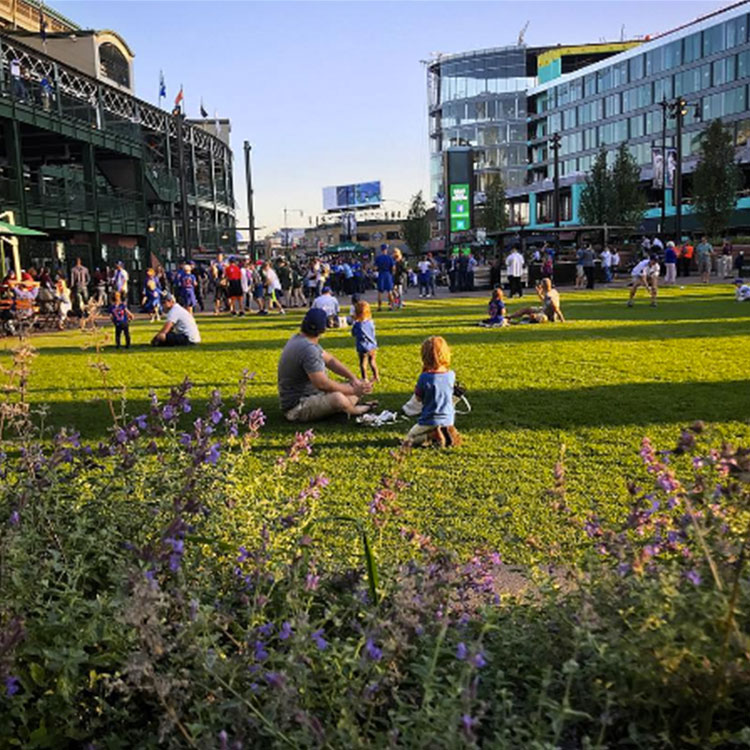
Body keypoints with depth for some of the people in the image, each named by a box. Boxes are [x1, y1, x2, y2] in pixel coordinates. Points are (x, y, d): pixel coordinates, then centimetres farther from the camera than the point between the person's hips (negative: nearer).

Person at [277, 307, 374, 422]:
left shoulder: (299, 339, 7)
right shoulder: (308, 349, -25)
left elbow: (329, 360, 12)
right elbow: (323, 384, -29)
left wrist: (353, 378, -1)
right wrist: (353, 391, -18)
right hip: (297, 407, -10)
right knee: (337, 398, -37)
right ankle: (354, 410, -8)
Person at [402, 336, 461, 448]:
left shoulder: (425, 377, -21)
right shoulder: (451, 375, -7)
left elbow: (418, 397, -6)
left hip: (430, 421, -5)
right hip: (448, 420, 5)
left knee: (408, 440, 13)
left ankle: (433, 436, -9)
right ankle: (448, 433, 2)